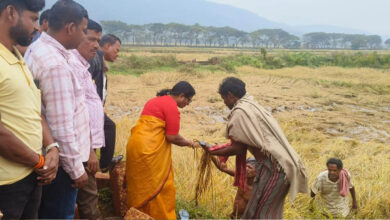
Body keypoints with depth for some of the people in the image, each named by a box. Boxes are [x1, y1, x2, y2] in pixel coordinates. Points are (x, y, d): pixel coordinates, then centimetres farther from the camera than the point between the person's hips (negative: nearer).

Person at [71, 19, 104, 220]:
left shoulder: (82, 65, 16)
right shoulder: (73, 65, -15)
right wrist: (89, 150, -20)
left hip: (87, 144, 10)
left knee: (88, 194, 17)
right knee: (88, 197, -2)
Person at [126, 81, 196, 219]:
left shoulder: (157, 100, 18)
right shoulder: (171, 106, -11)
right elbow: (172, 137, -13)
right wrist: (188, 143, 3)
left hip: (135, 143, 10)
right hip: (150, 150, -9)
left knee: (140, 183, 18)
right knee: (159, 185, 3)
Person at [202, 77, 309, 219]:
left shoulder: (239, 112, -12)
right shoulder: (252, 106, 16)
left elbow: (237, 149, -9)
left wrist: (213, 151, 4)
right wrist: (221, 148, 23)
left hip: (271, 167, -9)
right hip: (281, 165, 9)